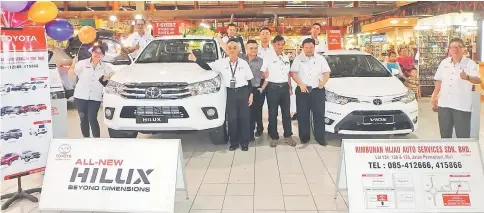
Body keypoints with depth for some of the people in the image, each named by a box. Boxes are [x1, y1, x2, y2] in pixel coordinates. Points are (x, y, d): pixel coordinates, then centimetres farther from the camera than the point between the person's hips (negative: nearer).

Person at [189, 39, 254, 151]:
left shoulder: (244, 63, 1)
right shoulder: (221, 62, 0)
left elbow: (249, 80, 4)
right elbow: (207, 67, -3)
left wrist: (251, 94, 1)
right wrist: (195, 59, -15)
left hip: (243, 92, 0)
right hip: (230, 93, 0)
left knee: (244, 117, 3)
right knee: (232, 118, 2)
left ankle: (244, 142, 15)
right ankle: (234, 142, 16)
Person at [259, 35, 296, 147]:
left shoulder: (286, 58, 13)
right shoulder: (268, 57, -3)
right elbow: (265, 75, -6)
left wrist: (290, 88, 14)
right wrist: (262, 88, -12)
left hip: (284, 87, 5)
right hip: (273, 88, -4)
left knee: (286, 112, 8)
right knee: (273, 113, 3)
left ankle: (288, 136, 18)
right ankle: (274, 137, 13)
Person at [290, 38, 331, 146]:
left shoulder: (321, 59, 11)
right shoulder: (298, 59, 6)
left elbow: (326, 73, 7)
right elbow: (293, 73, -1)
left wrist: (323, 82, -13)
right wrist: (301, 84, -14)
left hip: (318, 90, 1)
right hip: (302, 90, -1)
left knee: (319, 115, -1)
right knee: (303, 116, 1)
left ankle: (320, 138, 7)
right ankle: (304, 137, 11)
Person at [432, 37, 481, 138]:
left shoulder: (470, 63, -7)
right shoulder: (444, 63, 8)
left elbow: (478, 80, -20)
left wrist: (467, 77, -40)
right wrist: (434, 97, 11)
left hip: (462, 106, -4)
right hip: (444, 104, 5)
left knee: (463, 135, 0)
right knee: (445, 133, 15)